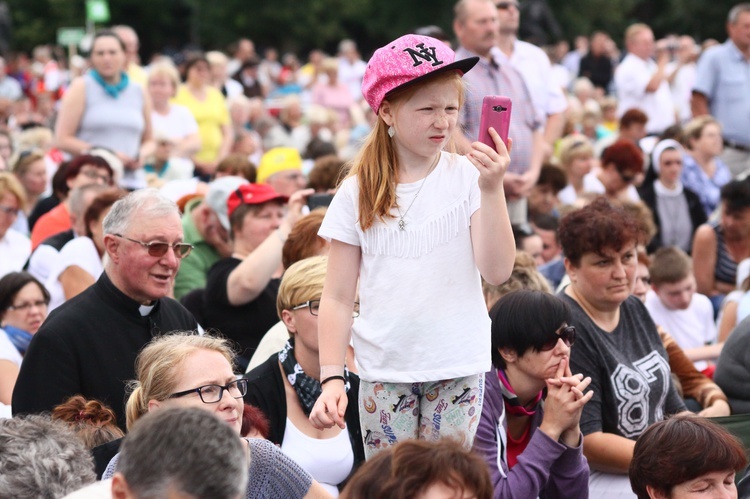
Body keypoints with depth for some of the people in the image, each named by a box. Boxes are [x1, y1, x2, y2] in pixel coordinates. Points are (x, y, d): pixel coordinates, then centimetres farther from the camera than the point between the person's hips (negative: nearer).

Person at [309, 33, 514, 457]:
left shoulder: (468, 177, -2)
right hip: (386, 370, 1)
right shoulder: (359, 193, 1)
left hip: (458, 367, -1)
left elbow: (498, 271, -12)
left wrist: (492, 188, -21)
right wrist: (331, 378, -4)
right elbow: (338, 298, 3)